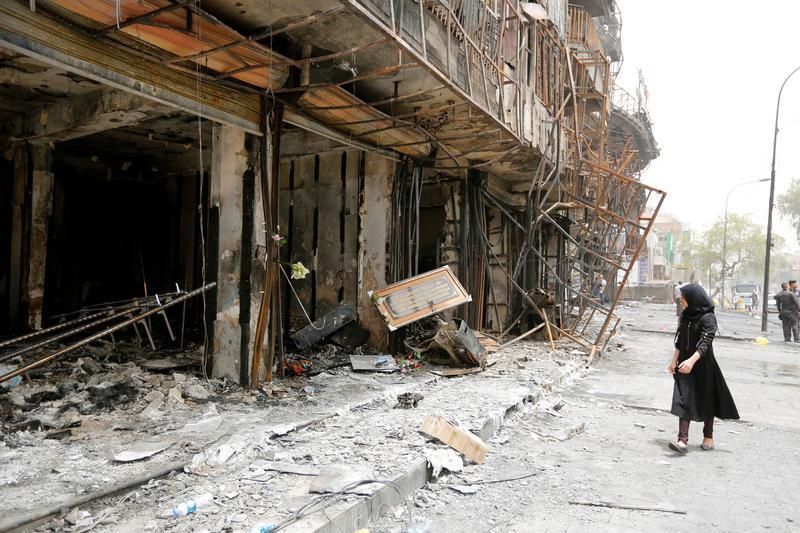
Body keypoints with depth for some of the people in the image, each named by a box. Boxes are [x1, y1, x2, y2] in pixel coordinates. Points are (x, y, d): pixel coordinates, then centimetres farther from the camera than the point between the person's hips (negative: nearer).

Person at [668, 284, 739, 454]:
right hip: (685, 365, 6)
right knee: (684, 401, -4)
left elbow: (705, 343, -25)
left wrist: (691, 360, -37)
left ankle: (708, 437, 27)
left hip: (703, 365, -6)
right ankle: (683, 440, -8)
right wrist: (674, 361, 12)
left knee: (706, 401, 9)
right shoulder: (686, 315, 8)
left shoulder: (708, 318, -14)